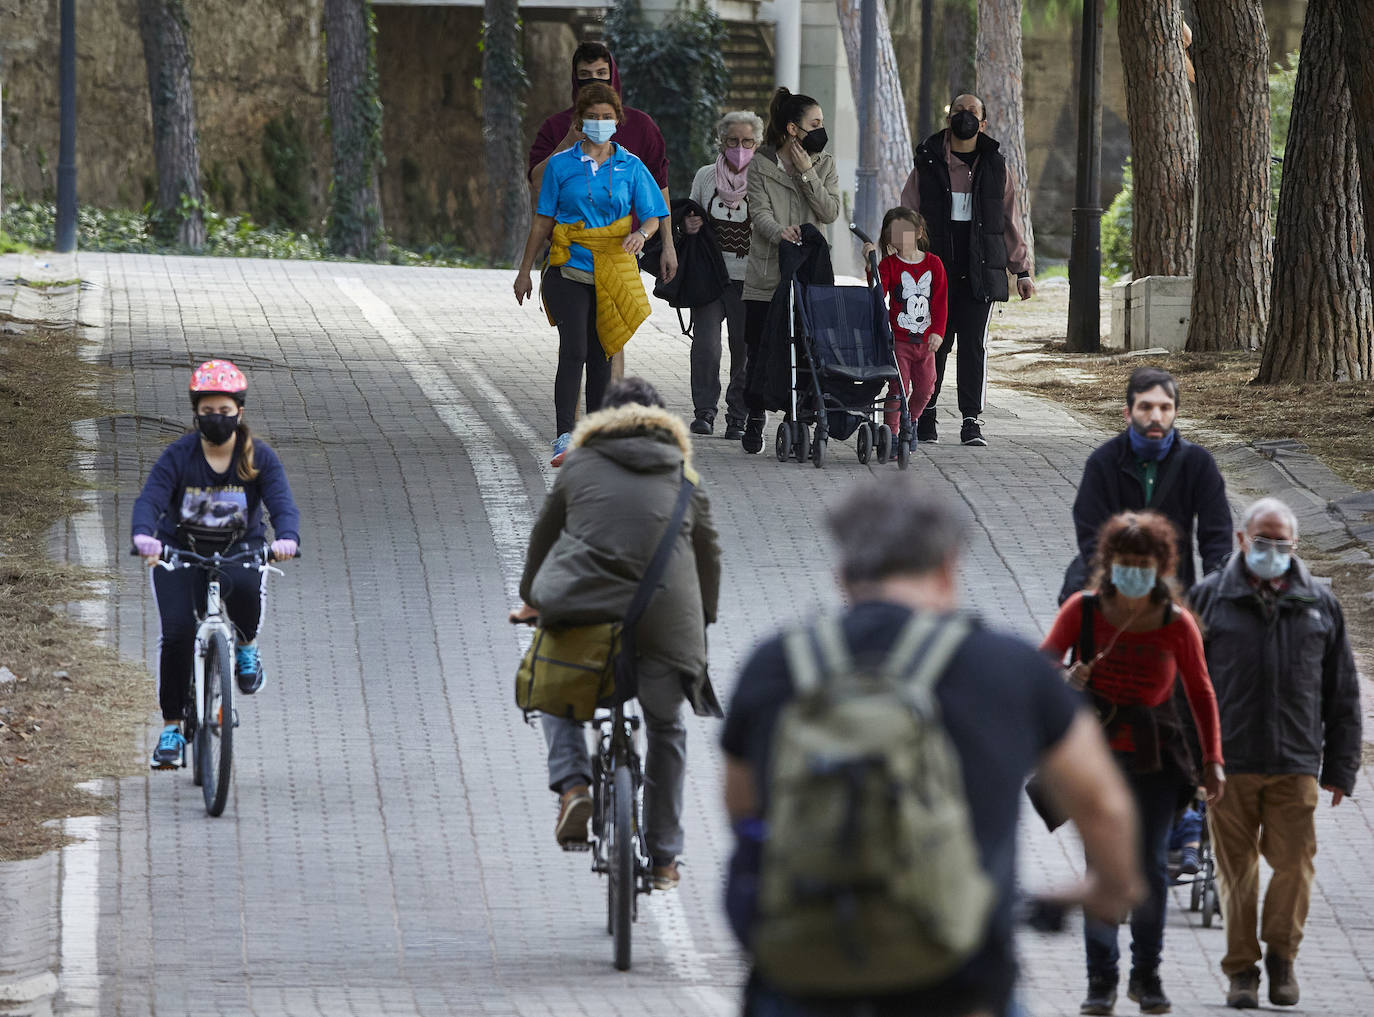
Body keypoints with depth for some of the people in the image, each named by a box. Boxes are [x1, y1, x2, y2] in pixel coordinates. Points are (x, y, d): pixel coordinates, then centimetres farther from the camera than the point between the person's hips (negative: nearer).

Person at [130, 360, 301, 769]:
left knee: (244, 586, -36)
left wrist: (287, 537, -44)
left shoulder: (259, 458, -9)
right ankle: (172, 726, -1)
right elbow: (150, 500, -24)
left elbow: (282, 504, -20)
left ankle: (246, 646, -2)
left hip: (239, 548, 0)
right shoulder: (178, 456, -12)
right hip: (180, 550, 0)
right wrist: (144, 535, -47)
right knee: (177, 632, -17)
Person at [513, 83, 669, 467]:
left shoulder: (630, 167, 7)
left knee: (601, 355, 8)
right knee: (574, 351, -15)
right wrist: (524, 271, 8)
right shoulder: (561, 165, 4)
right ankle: (564, 438, -21)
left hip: (613, 273, 2)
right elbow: (543, 220, 8)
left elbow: (652, 217, 5)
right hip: (569, 269, -2)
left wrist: (641, 233, -19)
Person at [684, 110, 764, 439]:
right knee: (706, 344, -8)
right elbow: (689, 217, 21)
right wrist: (688, 225, -1)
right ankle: (705, 410, 5)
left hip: (747, 278, -2)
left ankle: (738, 415, 10)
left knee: (745, 348, -1)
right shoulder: (705, 176, 10)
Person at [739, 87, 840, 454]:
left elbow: (830, 212, -2)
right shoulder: (761, 164, 3)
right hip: (766, 273, -1)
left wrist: (807, 173, -9)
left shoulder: (824, 164, 10)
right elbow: (760, 213, -7)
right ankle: (755, 417, 14)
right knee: (759, 348, 0)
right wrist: (778, 233, -28)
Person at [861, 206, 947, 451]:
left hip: (926, 340, 3)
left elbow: (940, 300, 1)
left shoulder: (933, 264, 2)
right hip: (898, 339, -3)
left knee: (925, 388, 9)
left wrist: (937, 332, -9)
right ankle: (890, 434, -1)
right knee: (898, 388, -7)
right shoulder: (889, 264, -5)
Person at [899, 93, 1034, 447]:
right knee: (934, 345, 2)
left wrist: (1022, 270, 9)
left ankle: (971, 421, 2)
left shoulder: (994, 166, 9)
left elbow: (1010, 222, 12)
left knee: (974, 345, -2)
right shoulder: (928, 163, 6)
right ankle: (925, 414, 14)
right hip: (935, 270, 0)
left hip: (979, 273, 0)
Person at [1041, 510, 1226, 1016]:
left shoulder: (1177, 623, -5)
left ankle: (1146, 974, 12)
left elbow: (1201, 692, 7)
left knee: (1152, 865, -3)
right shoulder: (1083, 609, -6)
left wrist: (1212, 760, 6)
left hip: (1155, 757, 0)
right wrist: (1065, 681, -20)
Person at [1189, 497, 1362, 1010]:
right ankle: (1242, 968, 11)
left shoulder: (1320, 604, 11)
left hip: (1296, 764, 1)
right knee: (1236, 868, 2)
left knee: (1293, 862, -4)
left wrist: (1340, 768, 10)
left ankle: (1281, 956, 14)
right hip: (1227, 762, -1)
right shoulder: (1210, 598, 5)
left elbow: (1342, 693, 14)